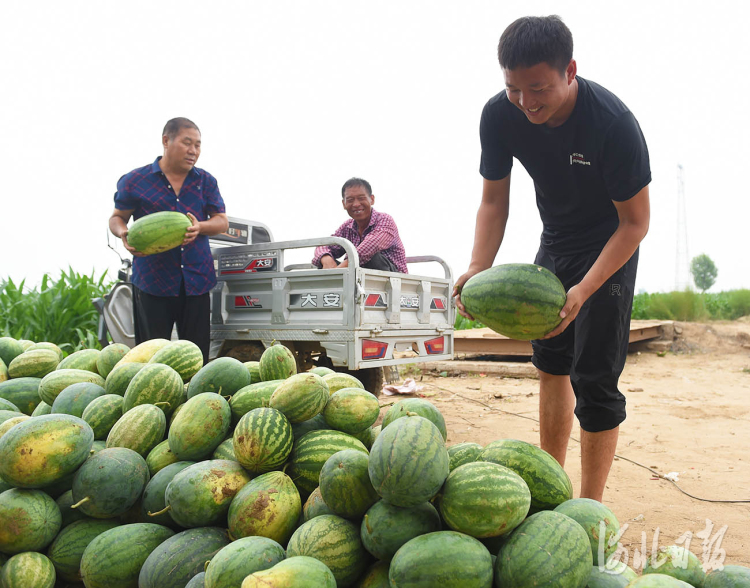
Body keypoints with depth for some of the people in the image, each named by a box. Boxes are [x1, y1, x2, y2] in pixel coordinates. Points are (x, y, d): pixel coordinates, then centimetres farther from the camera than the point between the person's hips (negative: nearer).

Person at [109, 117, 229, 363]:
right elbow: (117, 217, 13)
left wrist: (200, 227, -13)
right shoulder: (134, 181, 4)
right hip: (152, 279, -2)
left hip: (197, 278, 2)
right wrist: (124, 234, -11)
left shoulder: (206, 181, 11)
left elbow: (222, 221, 8)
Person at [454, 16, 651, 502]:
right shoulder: (500, 116, -17)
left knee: (594, 380, -8)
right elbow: (494, 202, -7)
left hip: (609, 247, -5)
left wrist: (584, 291, -33)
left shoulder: (614, 123, -30)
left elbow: (635, 222, -22)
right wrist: (478, 271, -22)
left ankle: (589, 510, 6)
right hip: (555, 243, 6)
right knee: (551, 363, 12)